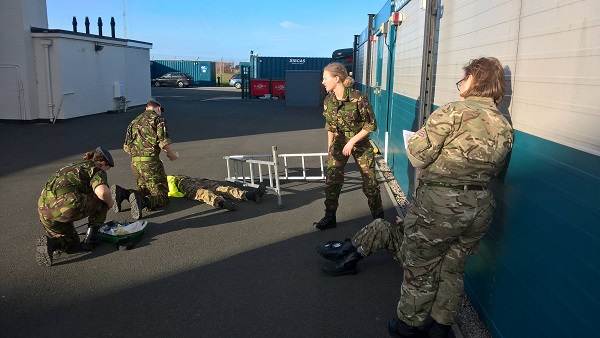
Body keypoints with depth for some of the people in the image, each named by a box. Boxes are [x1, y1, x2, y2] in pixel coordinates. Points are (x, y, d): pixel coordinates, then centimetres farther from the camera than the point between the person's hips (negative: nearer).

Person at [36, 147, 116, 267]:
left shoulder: (72, 167, 31)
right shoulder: (97, 170, 5)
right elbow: (102, 192, -16)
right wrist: (110, 203, 6)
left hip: (44, 211, 8)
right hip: (68, 206, -8)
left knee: (72, 244, 26)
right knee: (103, 199, 17)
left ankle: (51, 243, -5)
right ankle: (90, 239, 15)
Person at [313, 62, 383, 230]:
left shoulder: (358, 98, -22)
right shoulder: (329, 101, -5)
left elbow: (371, 125, -16)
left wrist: (352, 141, -19)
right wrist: (329, 148, 10)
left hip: (360, 143, -4)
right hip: (339, 143, 4)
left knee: (369, 181, 4)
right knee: (332, 180, 0)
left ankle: (378, 216, 23)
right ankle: (330, 217, 12)